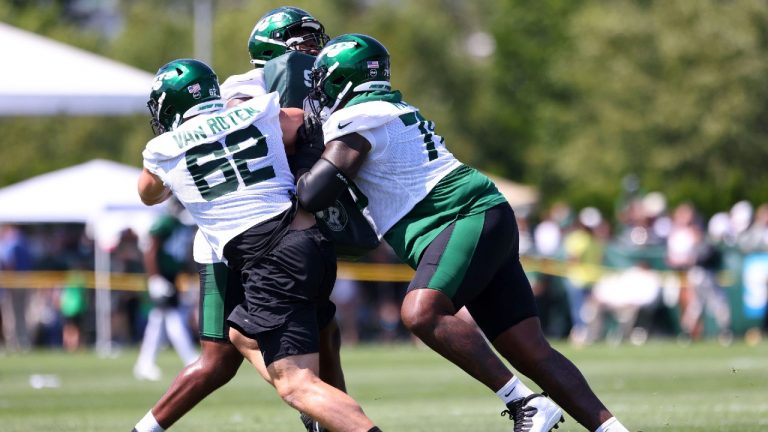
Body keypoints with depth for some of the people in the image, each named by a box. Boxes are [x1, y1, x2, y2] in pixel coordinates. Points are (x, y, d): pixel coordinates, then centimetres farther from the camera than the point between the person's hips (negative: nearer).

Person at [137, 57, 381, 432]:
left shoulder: (163, 150, 10)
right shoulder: (260, 113, 13)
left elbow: (150, 194, 32)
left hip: (271, 261, -6)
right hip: (314, 242, 6)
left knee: (298, 385, -10)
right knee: (242, 334, 27)